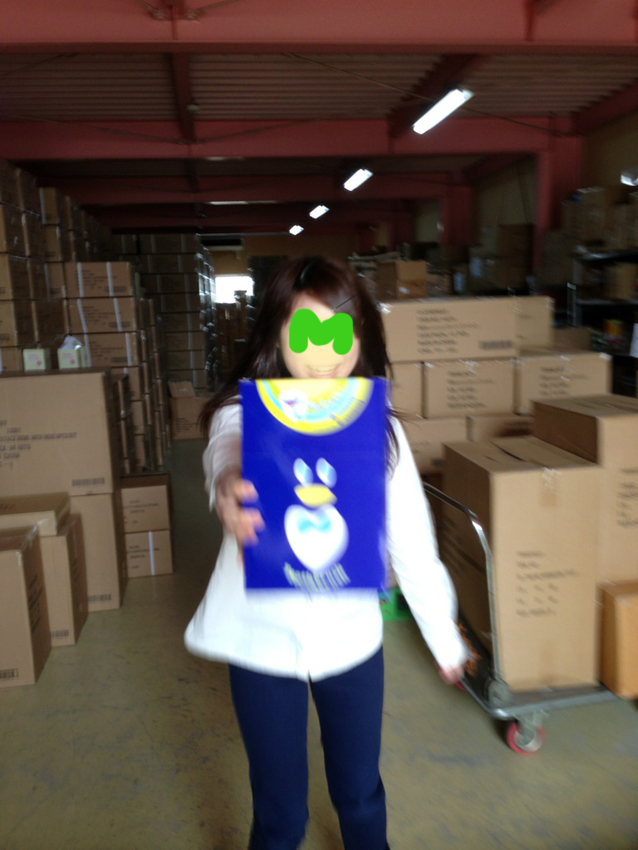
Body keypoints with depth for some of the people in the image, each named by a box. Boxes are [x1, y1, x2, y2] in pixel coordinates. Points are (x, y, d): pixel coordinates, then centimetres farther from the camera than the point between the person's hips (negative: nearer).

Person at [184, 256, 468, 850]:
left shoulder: (380, 428, -5)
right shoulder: (243, 414, -13)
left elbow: (412, 539, 1)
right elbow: (224, 456, -37)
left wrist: (444, 636, 8)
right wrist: (228, 486, -61)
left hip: (352, 639, 2)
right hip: (263, 642, -2)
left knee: (361, 794, 22)